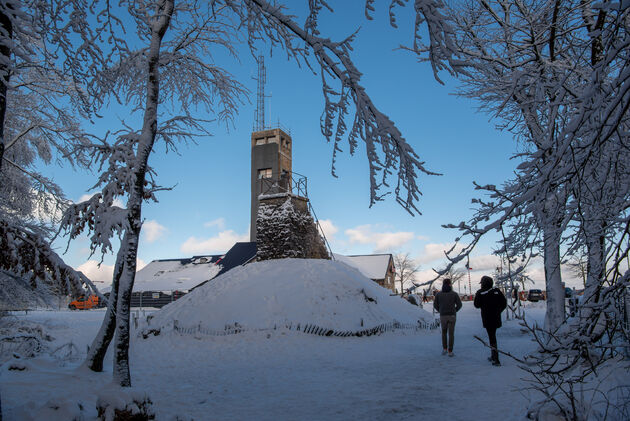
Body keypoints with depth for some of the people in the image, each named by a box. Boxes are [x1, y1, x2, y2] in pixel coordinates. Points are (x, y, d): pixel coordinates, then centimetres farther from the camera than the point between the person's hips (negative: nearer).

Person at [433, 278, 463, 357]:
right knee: (451, 333, 6)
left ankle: (444, 349, 15)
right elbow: (459, 304, -2)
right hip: (452, 316, -1)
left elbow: (435, 305, 1)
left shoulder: (438, 294, -2)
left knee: (444, 332, 20)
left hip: (443, 316, 1)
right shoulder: (454, 294, -4)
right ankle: (450, 351, 4)